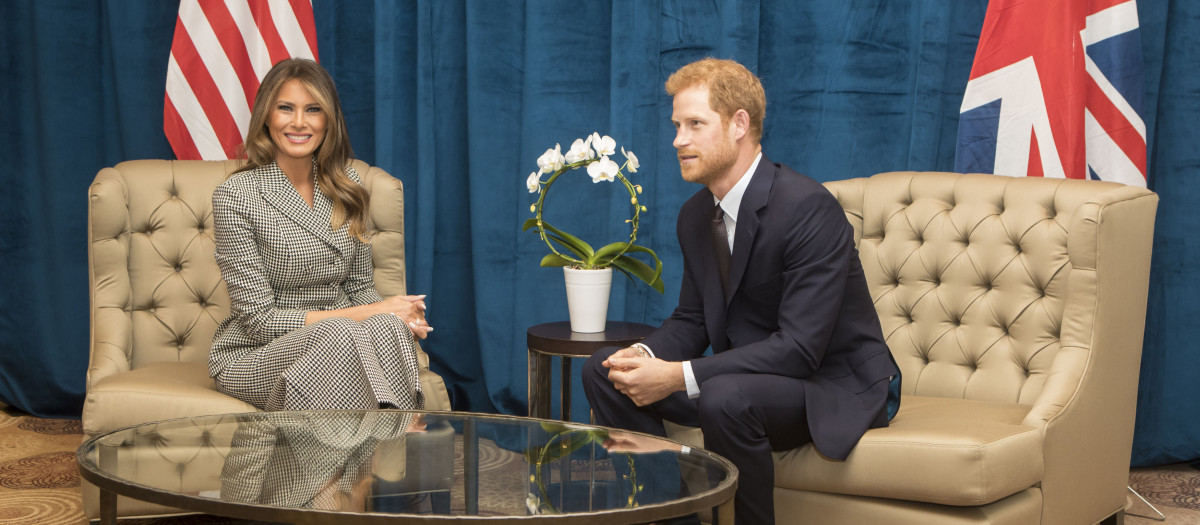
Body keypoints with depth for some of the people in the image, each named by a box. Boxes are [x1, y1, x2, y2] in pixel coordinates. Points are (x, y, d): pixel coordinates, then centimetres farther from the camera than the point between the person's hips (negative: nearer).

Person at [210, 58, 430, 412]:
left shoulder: (346, 187, 9)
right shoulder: (235, 195, -9)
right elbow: (259, 319, -12)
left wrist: (394, 316, -10)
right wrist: (369, 313, -17)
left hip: (340, 342, 5)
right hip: (252, 356, -5)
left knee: (388, 327, -30)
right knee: (338, 334, -36)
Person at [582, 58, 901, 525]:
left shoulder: (806, 207, -24)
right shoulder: (695, 215, 4)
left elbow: (800, 347, -28)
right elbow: (691, 320, 11)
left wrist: (678, 377, -31)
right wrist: (643, 355, -13)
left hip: (836, 383, -8)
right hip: (750, 372, 8)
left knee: (726, 396, -38)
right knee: (603, 371, -3)